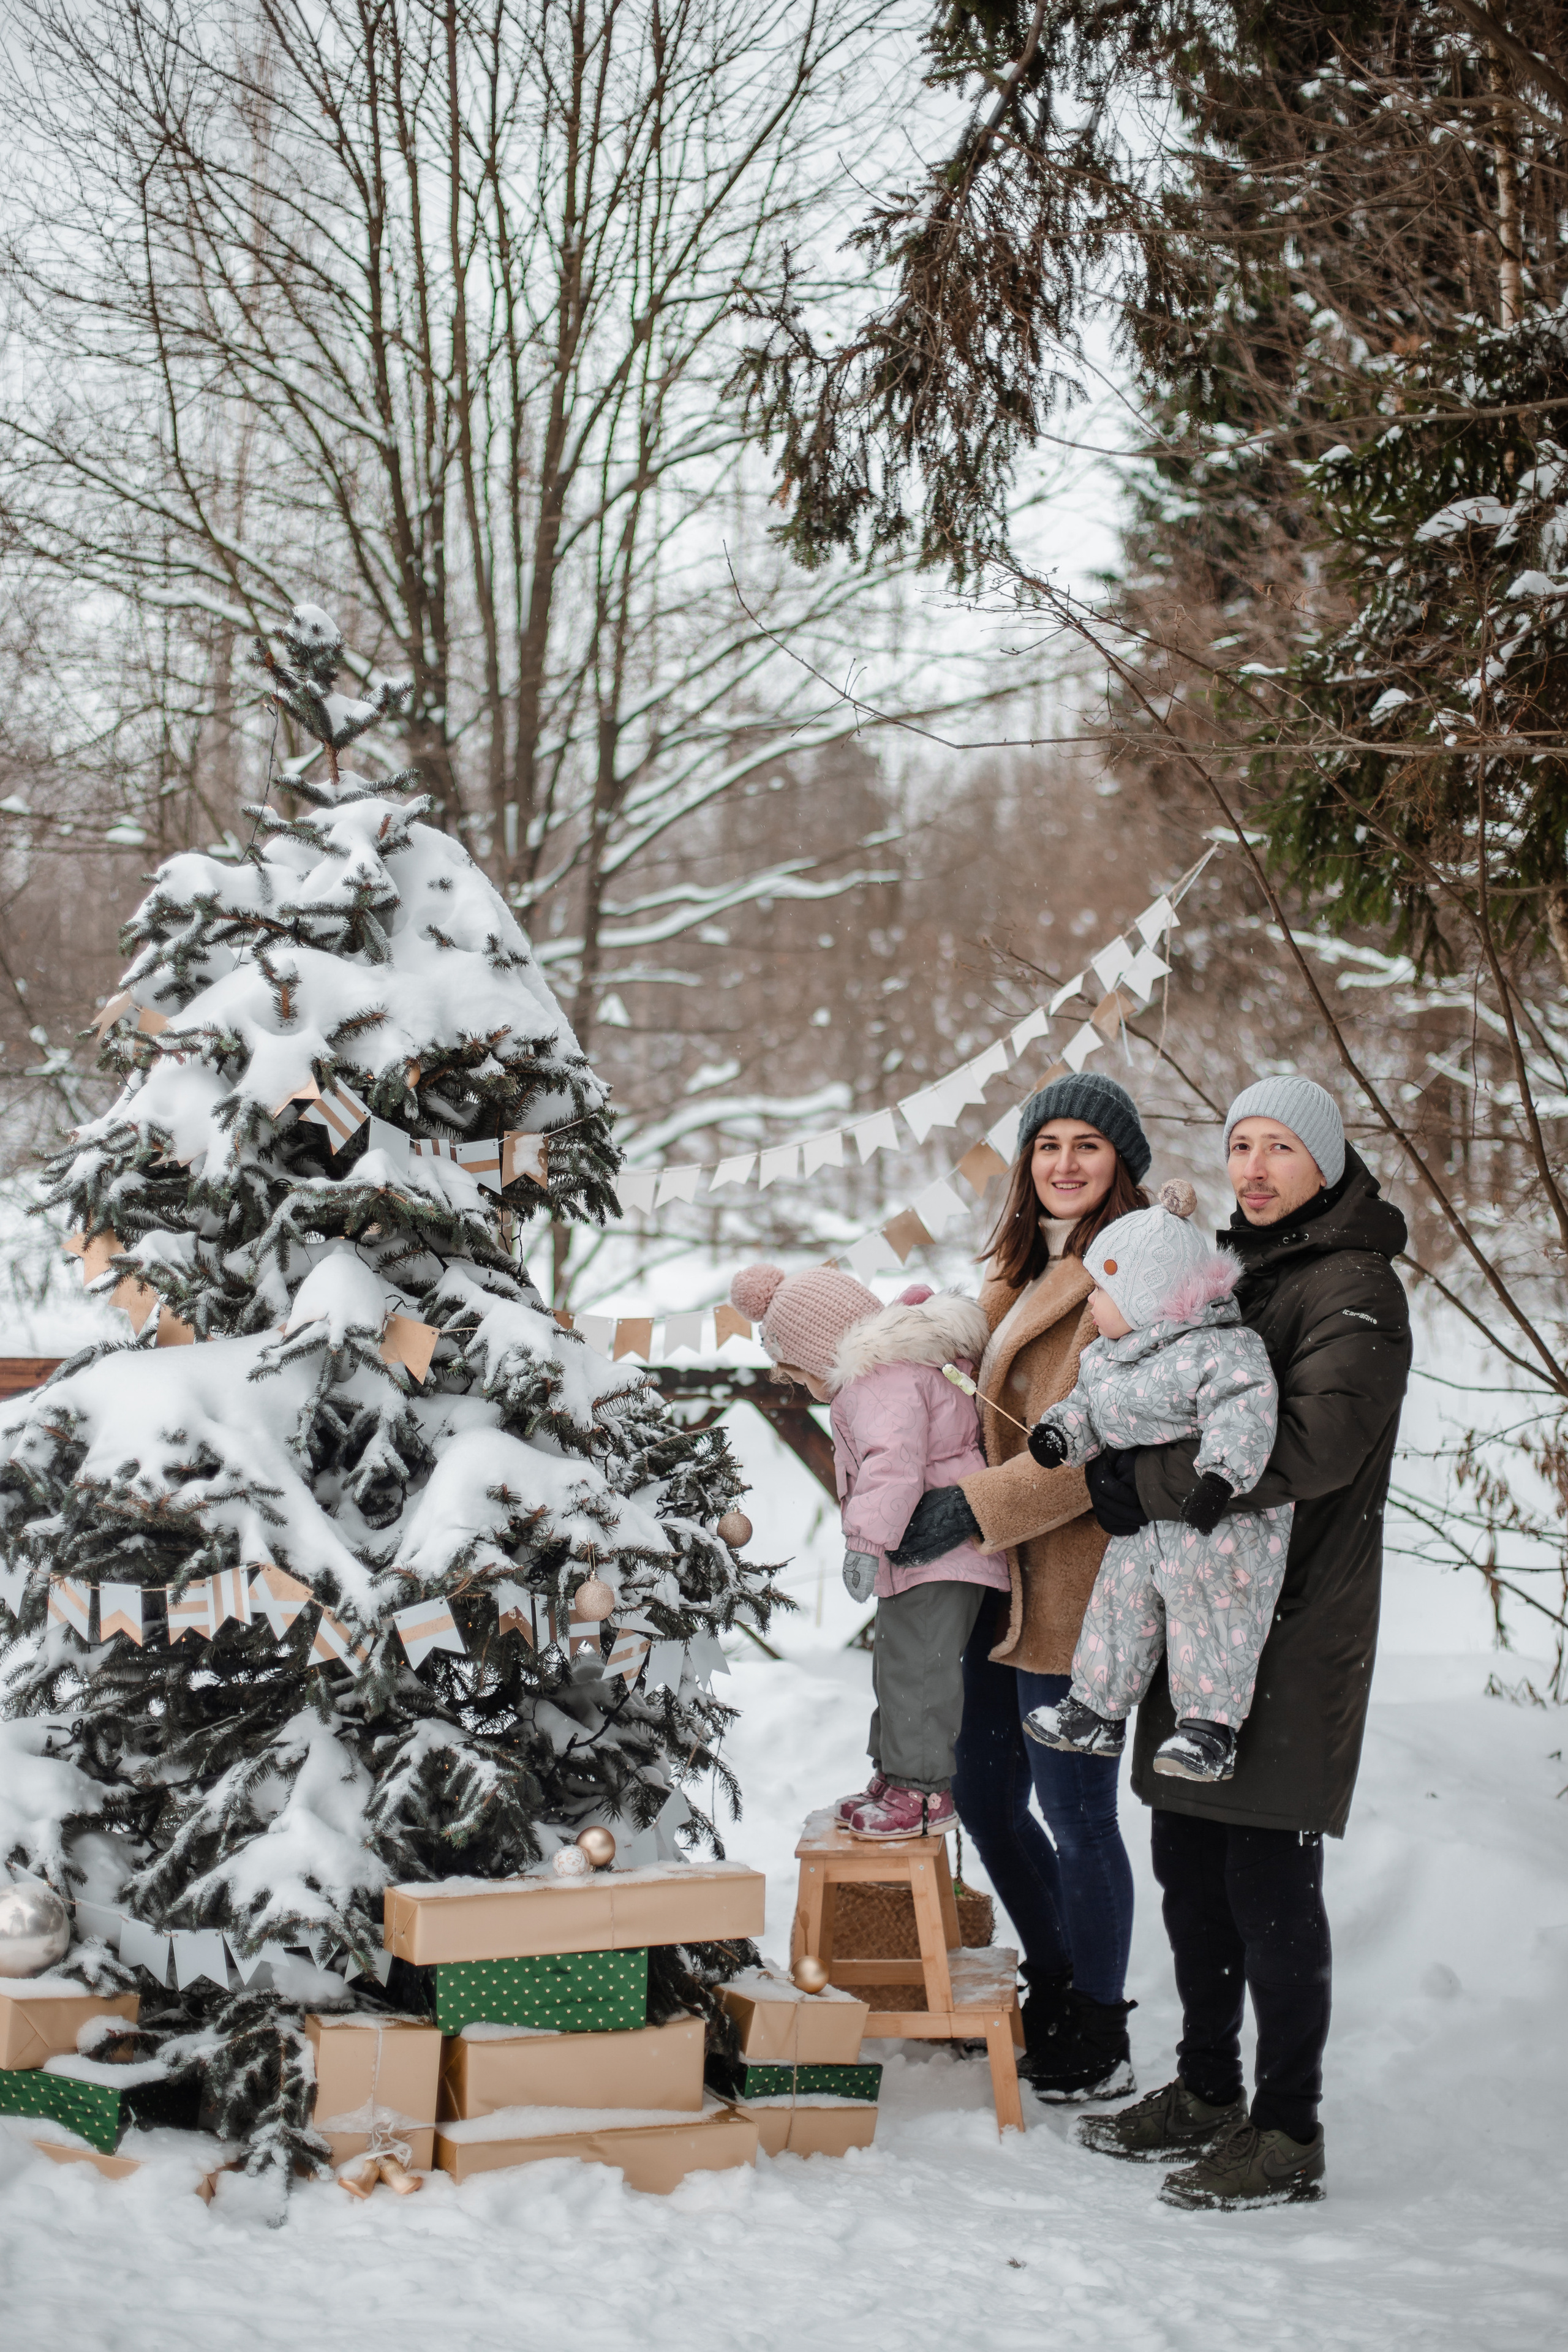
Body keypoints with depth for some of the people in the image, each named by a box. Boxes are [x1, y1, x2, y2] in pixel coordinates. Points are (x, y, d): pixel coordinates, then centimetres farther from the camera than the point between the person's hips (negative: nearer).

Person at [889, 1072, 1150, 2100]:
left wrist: (980, 1506, -21)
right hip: (1000, 1579, 9)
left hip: (1078, 1580, -9)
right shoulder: (1024, 1273, 17)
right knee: (985, 1794, 16)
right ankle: (1056, 1998, 34)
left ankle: (1097, 2048, 16)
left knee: (1074, 1811, 1)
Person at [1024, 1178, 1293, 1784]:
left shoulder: (1219, 1351, -21)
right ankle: (1097, 1710, 28)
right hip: (1141, 1523, 9)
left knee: (1209, 1620, -5)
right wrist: (1061, 1429, -2)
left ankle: (1210, 1727, 3)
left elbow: (1243, 1416, -30)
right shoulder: (1109, 1354, 8)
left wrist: (1220, 1475, -41)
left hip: (1222, 1528, -8)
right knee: (1119, 1606, 15)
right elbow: (1091, 1404, 18)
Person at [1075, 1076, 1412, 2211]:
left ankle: (1289, 2135, 5)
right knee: (1189, 1860, 14)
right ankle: (1208, 2091, 28)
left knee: (1270, 1878, -5)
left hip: (1295, 1629, -8)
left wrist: (1148, 1484, -18)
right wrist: (1131, 1467, 1)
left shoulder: (1354, 1289, -11)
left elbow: (1313, 1446, -24)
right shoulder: (1236, 1270, 16)